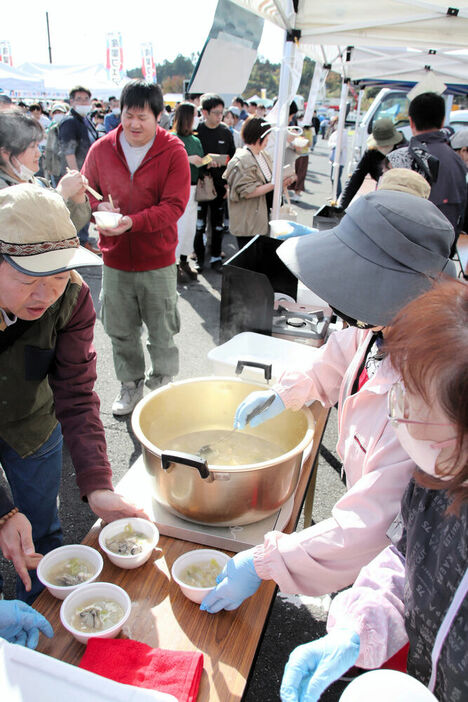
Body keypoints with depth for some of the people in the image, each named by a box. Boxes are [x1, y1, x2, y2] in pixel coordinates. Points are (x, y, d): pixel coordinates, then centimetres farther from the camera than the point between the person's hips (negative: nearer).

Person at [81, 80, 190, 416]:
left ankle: (162, 384, 31)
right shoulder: (102, 148, 2)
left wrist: (132, 221, -26)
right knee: (121, 330, 13)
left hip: (158, 260, -3)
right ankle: (130, 385, 34)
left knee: (162, 331, 9)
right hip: (115, 260, 3)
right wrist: (98, 206, -11)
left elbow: (174, 205, -13)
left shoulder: (173, 151, -7)